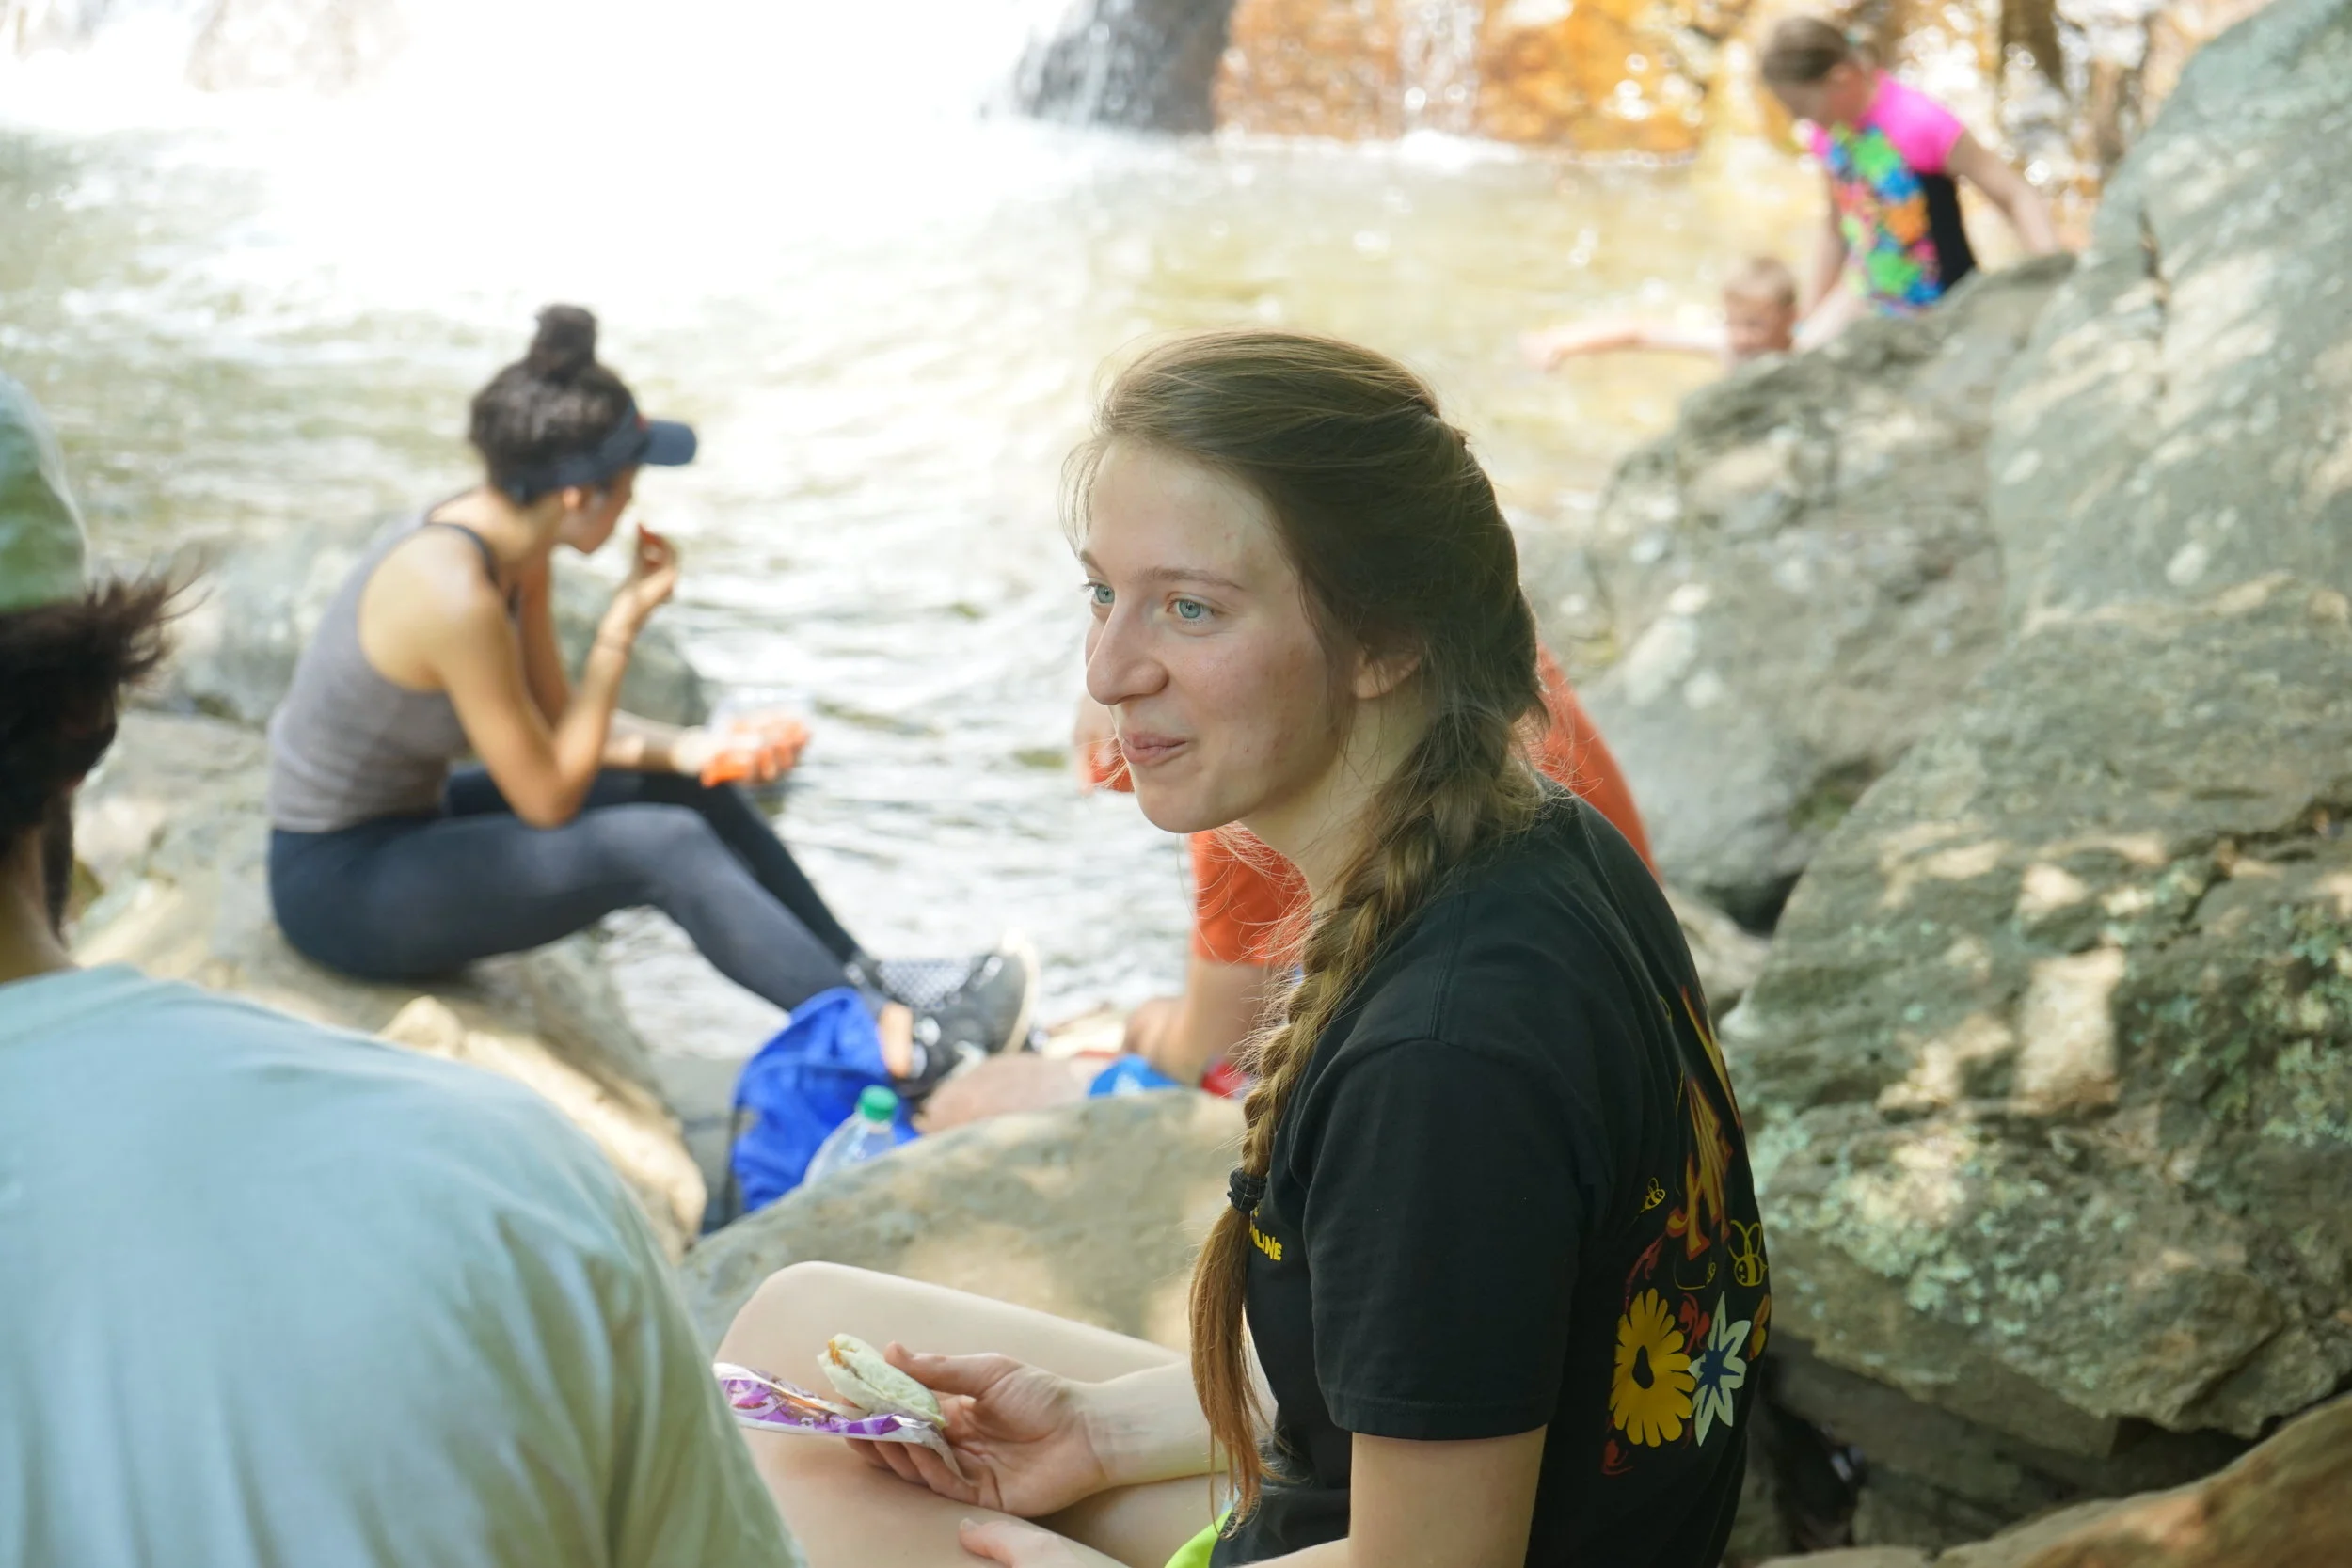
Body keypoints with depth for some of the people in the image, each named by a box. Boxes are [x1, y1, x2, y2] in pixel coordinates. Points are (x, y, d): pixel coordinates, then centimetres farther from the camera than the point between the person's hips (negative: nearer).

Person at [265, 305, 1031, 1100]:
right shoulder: (454, 594, -30)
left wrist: (683, 749, -8)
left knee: (685, 791, 5)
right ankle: (893, 1040, -13)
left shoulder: (508, 540, -3)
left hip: (405, 819, 9)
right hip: (341, 886, -9)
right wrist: (623, 624, -20)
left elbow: (552, 715, 8)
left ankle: (865, 976, 15)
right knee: (667, 849, -20)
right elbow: (548, 798, -22)